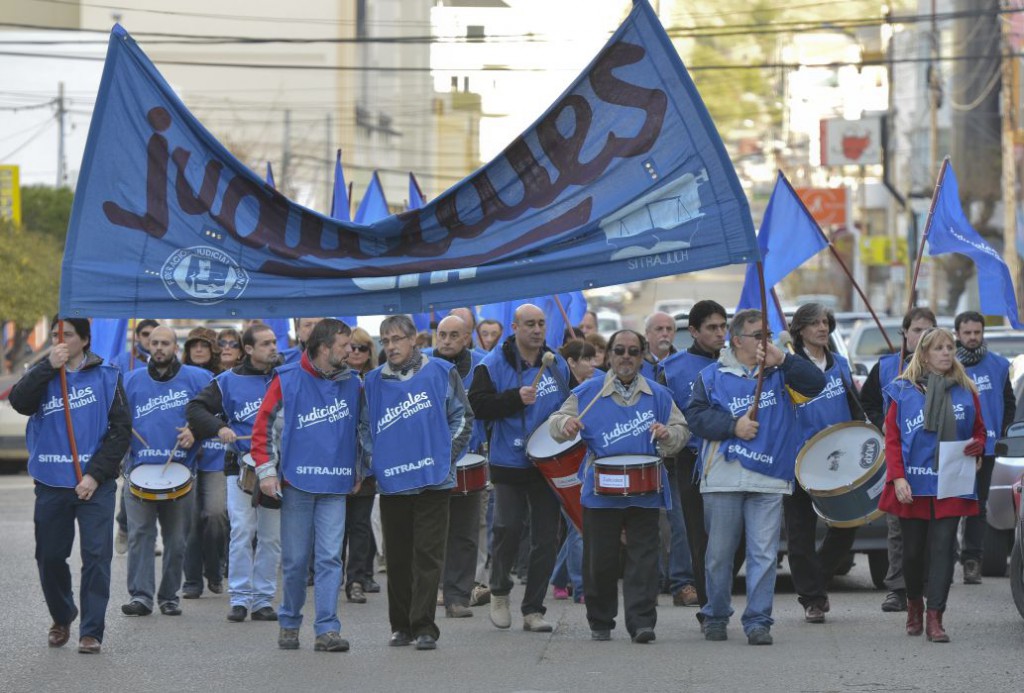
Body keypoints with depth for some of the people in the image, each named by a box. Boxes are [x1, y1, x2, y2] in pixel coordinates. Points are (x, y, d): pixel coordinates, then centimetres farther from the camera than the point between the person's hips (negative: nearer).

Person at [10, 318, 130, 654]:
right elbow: (19, 402, -12)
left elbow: (121, 429, -3)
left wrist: (96, 474, -10)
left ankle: (92, 630, -2)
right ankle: (61, 619, 30)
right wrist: (49, 367, -18)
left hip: (95, 485, -2)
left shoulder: (106, 377, 1)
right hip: (50, 484, 2)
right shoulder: (43, 374, 7)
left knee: (96, 556, -7)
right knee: (49, 556, 8)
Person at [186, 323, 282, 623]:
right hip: (241, 466, -2)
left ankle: (263, 599, 10)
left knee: (272, 536, 4)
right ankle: (239, 598, -4)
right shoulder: (229, 381, 3)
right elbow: (195, 408, 3)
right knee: (242, 532, -9)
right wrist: (218, 428, -13)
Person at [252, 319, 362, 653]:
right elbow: (264, 426, 0)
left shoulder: (352, 383, 8)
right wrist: (266, 470, -5)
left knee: (330, 557, -6)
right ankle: (289, 623, 19)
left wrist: (358, 471, 18)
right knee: (295, 559, 4)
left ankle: (327, 629, -7)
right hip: (296, 482, -2)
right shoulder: (287, 380, -2)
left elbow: (360, 427, 19)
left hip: (335, 486, 2)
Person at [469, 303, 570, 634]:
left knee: (546, 537, 2)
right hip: (510, 464, -4)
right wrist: (515, 398, -25)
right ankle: (499, 591, 17)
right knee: (508, 528, -9)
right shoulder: (493, 365, -4)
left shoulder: (558, 365, 9)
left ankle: (533, 610, 9)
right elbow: (478, 405, -15)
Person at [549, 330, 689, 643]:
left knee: (643, 559, -6)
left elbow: (682, 431, 11)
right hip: (601, 491, 0)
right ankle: (600, 622, 18)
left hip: (645, 491, 0)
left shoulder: (659, 395, 10)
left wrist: (667, 435, -11)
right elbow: (556, 422, 8)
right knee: (600, 560, 4)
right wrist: (565, 424, -15)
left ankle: (641, 622, -6)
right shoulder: (587, 393, 7)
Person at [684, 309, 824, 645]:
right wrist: (733, 425, -12)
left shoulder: (779, 372, 10)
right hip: (724, 476, 0)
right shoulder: (713, 376, 7)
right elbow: (695, 415, -1)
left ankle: (758, 621, -1)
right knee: (719, 553, 7)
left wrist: (782, 360, -12)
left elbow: (816, 384, -3)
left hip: (769, 479, 0)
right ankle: (715, 616, 22)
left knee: (764, 554, -5)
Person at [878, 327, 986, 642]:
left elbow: (979, 431, 17)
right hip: (913, 486, -1)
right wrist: (898, 477, -11)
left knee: (942, 549, -6)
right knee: (913, 550, 7)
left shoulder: (966, 392, 7)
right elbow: (892, 437, -1)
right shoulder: (904, 391, 0)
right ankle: (914, 603, 32)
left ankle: (934, 617, -6)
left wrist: (977, 447, -6)